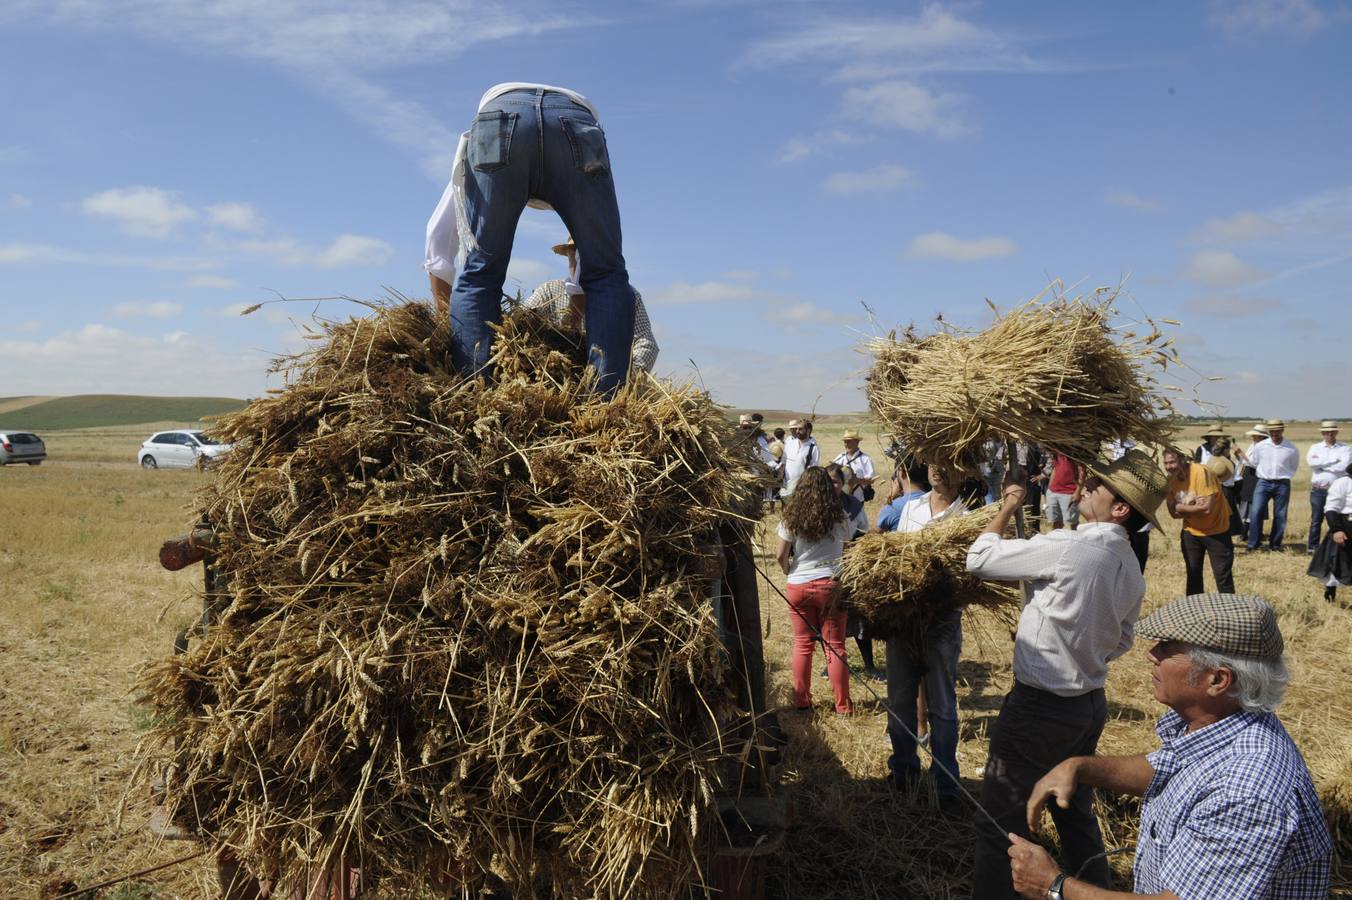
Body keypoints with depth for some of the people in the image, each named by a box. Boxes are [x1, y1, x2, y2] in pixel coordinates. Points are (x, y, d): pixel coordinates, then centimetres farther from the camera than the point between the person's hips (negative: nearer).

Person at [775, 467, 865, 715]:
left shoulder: (791, 518, -4)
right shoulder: (839, 518, -6)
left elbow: (780, 556, -5)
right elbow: (864, 530, 12)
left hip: (798, 586, 1)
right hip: (831, 585, -1)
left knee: (802, 644, 13)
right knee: (835, 646, 6)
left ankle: (801, 700, 18)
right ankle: (842, 705, 10)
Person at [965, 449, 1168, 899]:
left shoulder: (1067, 548, -23)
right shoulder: (1131, 570, 3)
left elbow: (979, 558, -15)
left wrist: (1006, 508, 0)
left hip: (1040, 709, -8)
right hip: (1090, 705, 8)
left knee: (1000, 825, 4)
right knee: (1077, 814, 24)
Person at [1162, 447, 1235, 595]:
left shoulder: (1201, 472, -27)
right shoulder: (1170, 480, -7)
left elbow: (1206, 508, -32)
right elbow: (1174, 513, -7)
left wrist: (1181, 507, -18)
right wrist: (1193, 507, -25)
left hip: (1216, 531, -6)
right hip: (1191, 532, 6)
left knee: (1223, 576, -1)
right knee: (1193, 574, 13)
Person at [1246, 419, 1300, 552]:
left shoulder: (1292, 449, -2)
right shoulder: (1259, 446, -2)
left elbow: (1293, 467, 14)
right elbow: (1253, 463, 13)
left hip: (1282, 485, 1)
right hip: (1263, 483, 0)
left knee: (1280, 516, 5)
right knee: (1256, 513, -11)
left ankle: (1275, 545, 17)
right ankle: (1252, 545, -6)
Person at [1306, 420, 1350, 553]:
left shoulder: (1345, 449, 3)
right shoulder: (1315, 448, 7)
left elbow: (1343, 466, -14)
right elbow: (1311, 462, -13)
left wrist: (1321, 465, -8)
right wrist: (1334, 460, -10)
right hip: (1318, 490, 1)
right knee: (1316, 519, 6)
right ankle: (1312, 546, 12)